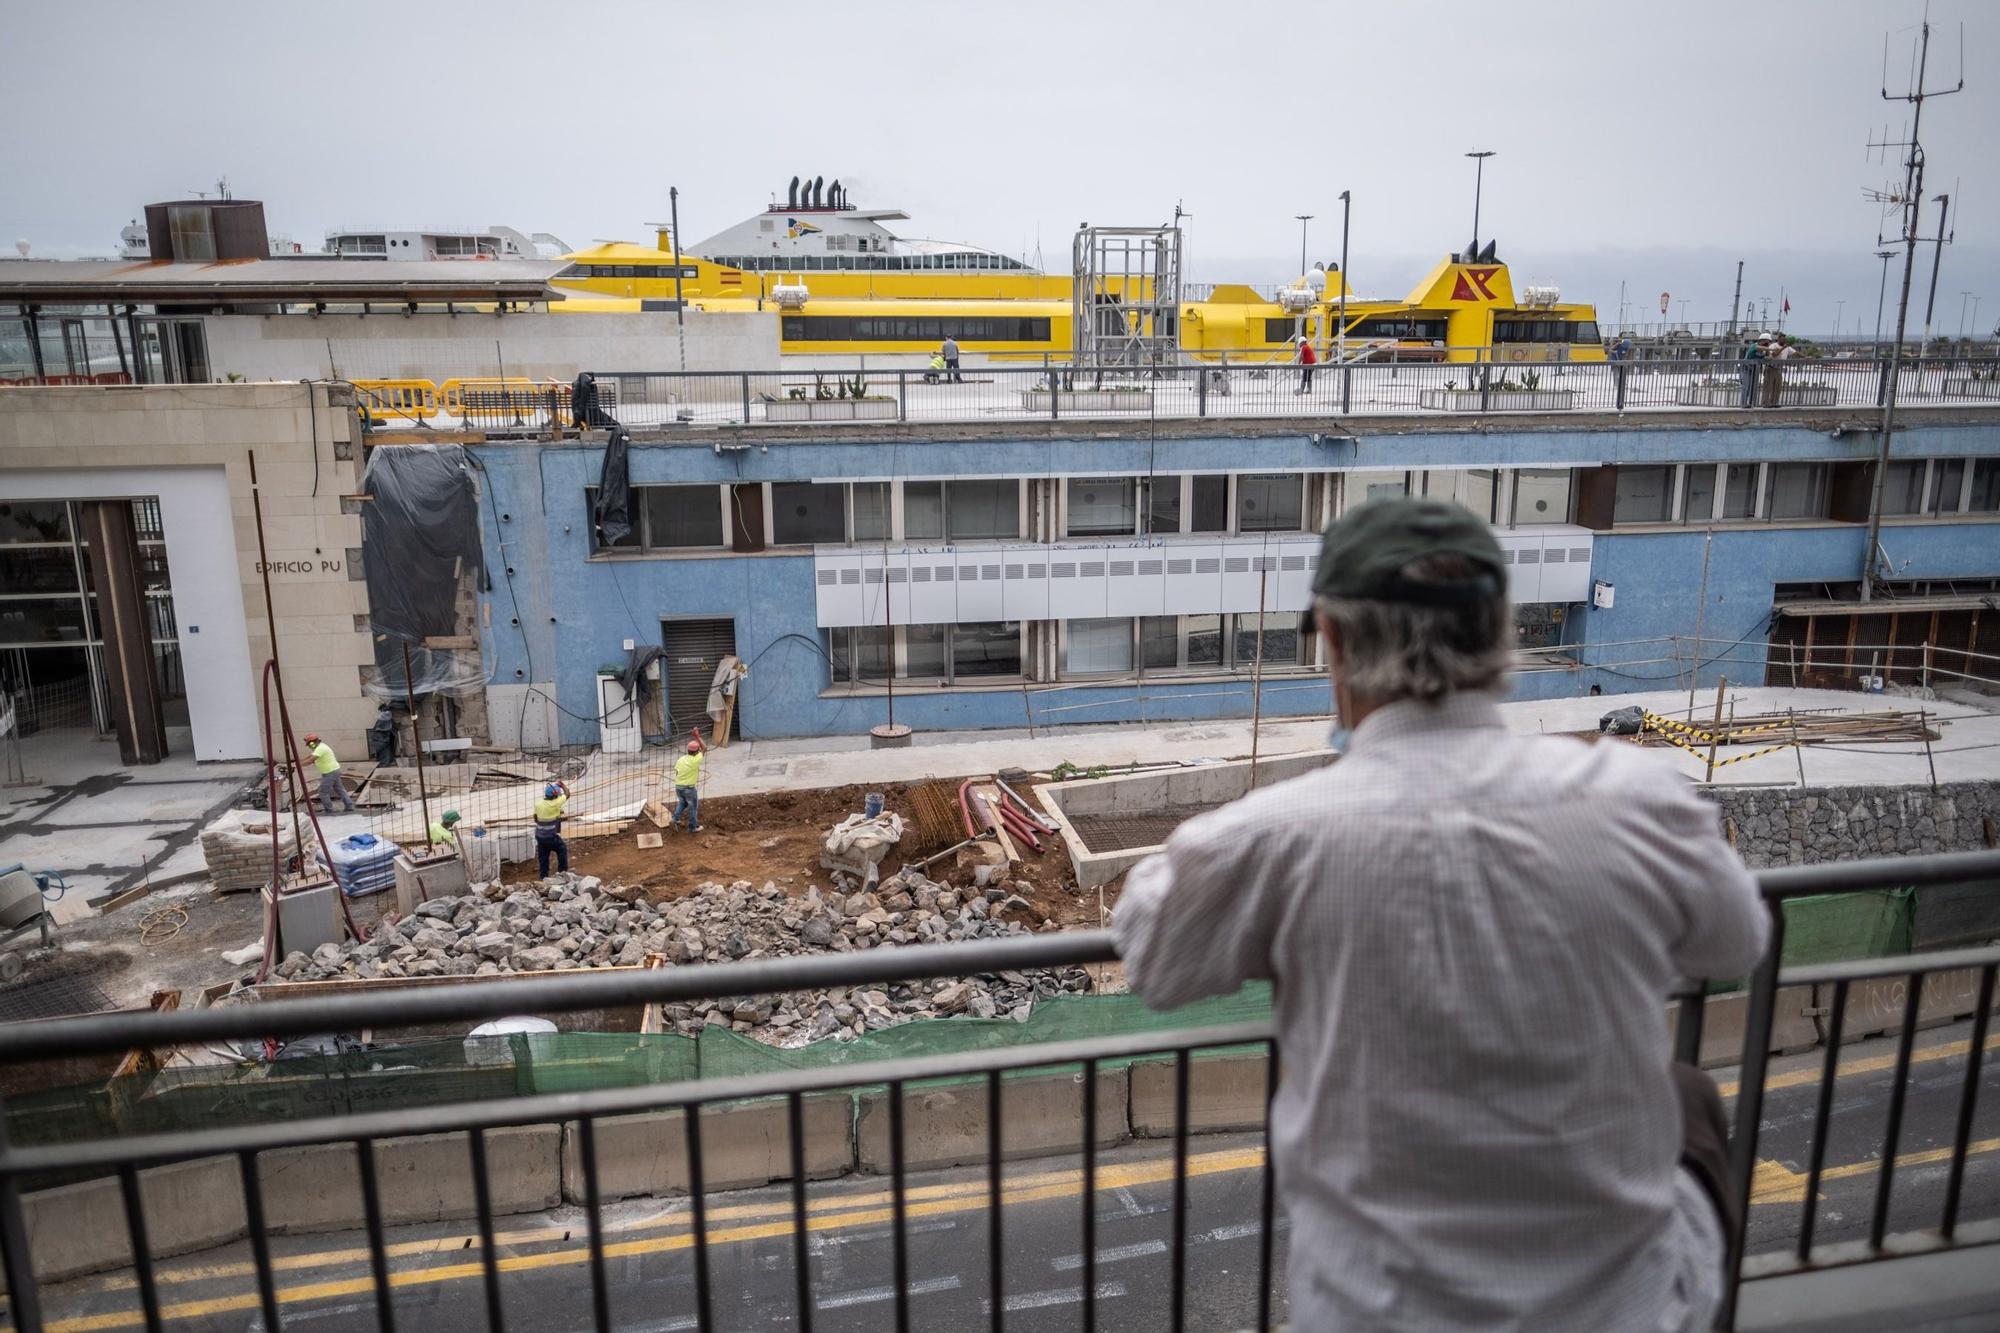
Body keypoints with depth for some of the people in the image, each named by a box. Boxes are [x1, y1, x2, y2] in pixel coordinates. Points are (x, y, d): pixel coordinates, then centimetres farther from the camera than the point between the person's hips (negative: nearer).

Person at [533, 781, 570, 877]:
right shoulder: (555, 804, -18)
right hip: (552, 837, -5)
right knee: (562, 849, 18)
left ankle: (543, 876, 23)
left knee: (543, 856, 16)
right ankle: (563, 871, 24)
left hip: (540, 836, 5)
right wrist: (563, 785, 15)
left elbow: (535, 818, 10)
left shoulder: (538, 804, -3)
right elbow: (567, 795, -3)